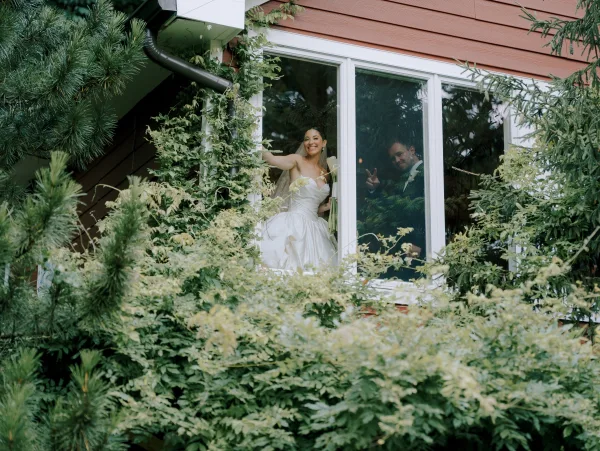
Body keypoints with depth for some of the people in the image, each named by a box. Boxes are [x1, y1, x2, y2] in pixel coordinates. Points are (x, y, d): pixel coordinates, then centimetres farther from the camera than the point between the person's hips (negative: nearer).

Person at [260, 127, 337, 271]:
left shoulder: (324, 173, 17)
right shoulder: (298, 161, 0)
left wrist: (328, 206, 6)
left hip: (313, 227, 6)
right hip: (294, 225, -6)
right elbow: (271, 159, -21)